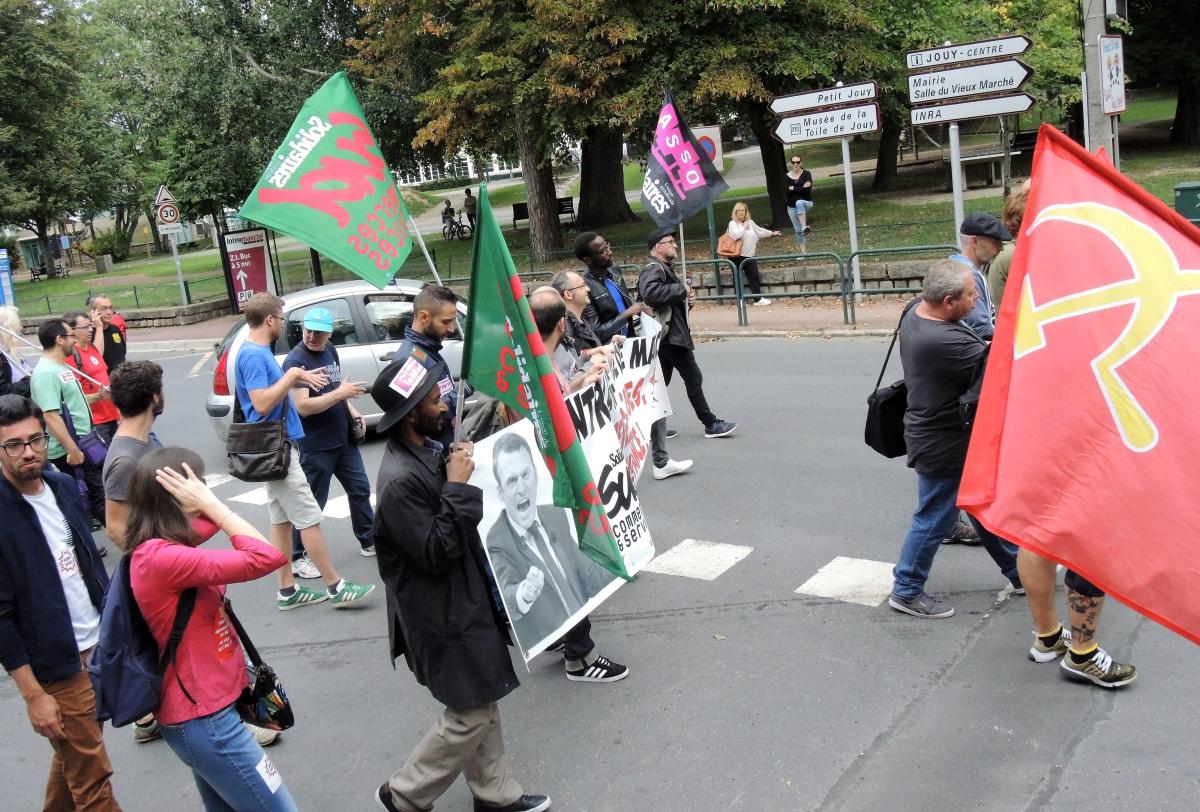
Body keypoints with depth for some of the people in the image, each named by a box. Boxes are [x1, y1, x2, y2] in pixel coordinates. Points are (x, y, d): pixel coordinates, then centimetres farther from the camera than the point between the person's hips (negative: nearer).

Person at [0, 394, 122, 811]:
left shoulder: (63, 485, 1)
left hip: (100, 647, 6)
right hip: (58, 666, -6)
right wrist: (33, 695, -16)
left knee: (72, 756, 23)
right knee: (91, 778, 4)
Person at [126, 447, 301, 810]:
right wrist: (209, 503, -21)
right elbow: (265, 557, -28)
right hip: (203, 721, -10)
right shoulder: (160, 557, -26)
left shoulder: (160, 548, 3)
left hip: (202, 711, 10)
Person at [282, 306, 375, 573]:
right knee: (311, 503, 2)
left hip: (344, 439, 8)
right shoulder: (295, 361, -18)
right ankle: (297, 557, 15)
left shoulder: (331, 351, 6)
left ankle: (369, 541, 33)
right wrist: (341, 393, -26)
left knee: (360, 490, 17)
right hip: (316, 447, -8)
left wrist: (353, 412, 6)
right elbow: (303, 406, -25)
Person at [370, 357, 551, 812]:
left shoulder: (427, 449, 1)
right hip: (444, 614, -9)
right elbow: (436, 552, -26)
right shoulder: (401, 479, -28)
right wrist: (458, 485, -26)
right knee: (471, 714, 4)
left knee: (481, 703, 20)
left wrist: (462, 472, 1)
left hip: (463, 599, 9)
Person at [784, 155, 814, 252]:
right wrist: (802, 188, -15)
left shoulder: (806, 174, -2)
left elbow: (808, 189, -16)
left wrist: (793, 188, -14)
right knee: (798, 230, -2)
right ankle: (803, 251, 5)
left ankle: (804, 226, -42)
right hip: (792, 206, 2)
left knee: (799, 203, -38)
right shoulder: (787, 177, 2)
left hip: (806, 203, -2)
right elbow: (787, 191, -12)